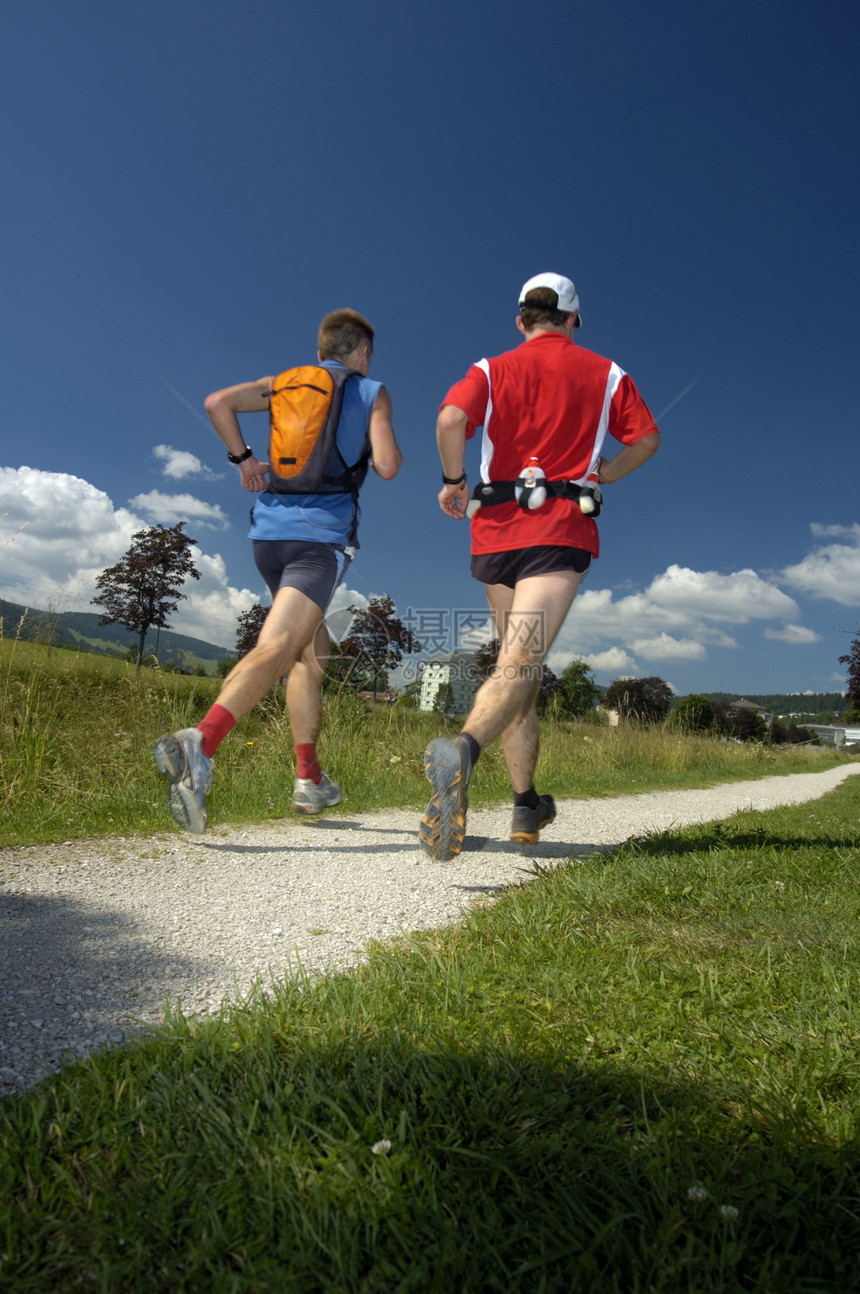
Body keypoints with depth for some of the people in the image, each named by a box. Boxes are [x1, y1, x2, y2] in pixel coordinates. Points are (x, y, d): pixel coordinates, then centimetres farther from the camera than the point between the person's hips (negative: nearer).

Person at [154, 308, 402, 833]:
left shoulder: (287, 383, 19)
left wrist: (243, 459, 12)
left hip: (270, 529, 6)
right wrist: (395, 448, 18)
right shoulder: (373, 393, 9)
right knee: (276, 648, -20)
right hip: (323, 534, -6)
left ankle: (310, 778, 20)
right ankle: (201, 741, -43)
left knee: (313, 650, 17)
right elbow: (386, 466, -4)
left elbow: (218, 402, 5)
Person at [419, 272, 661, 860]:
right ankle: (464, 748, -49)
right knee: (521, 663, -18)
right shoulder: (605, 373, 15)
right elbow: (646, 438, 9)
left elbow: (451, 418, -6)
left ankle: (527, 804, 19)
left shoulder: (493, 369, 13)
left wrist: (454, 480, 7)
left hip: (497, 527, 3)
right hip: (561, 530, -2)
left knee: (519, 662, 13)